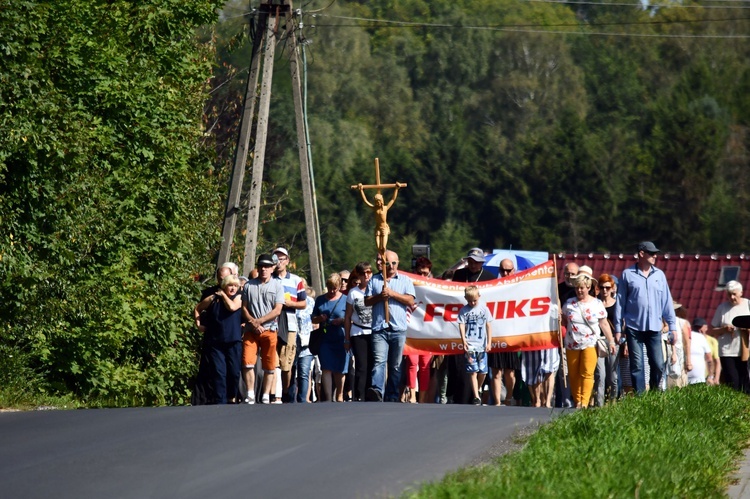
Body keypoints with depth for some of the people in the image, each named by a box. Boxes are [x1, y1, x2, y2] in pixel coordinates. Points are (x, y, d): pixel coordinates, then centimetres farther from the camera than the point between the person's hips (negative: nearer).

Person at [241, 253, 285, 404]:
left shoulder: (277, 286, 4)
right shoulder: (249, 285, 9)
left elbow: (277, 310, -4)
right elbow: (244, 308, 7)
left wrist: (259, 321, -11)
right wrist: (253, 323, -8)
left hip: (269, 330, -1)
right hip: (251, 330, 1)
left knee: (269, 366, 2)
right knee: (247, 363, -10)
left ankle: (265, 397, 8)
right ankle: (250, 395, -5)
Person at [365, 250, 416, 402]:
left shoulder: (405, 280, 13)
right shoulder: (374, 280, 16)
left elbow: (410, 301, 1)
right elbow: (367, 301, 10)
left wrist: (393, 294, -7)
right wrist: (379, 296, -7)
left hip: (398, 330, 1)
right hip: (379, 329, 0)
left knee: (395, 365, 4)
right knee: (379, 361, -18)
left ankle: (392, 398, 7)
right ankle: (377, 391, -34)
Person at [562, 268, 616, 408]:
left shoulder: (597, 304, 3)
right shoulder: (569, 303, 6)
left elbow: (604, 324, 6)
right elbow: (563, 321, 16)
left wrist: (611, 341, 4)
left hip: (590, 344, -2)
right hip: (572, 345, 2)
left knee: (587, 374, -11)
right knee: (573, 375, 3)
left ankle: (584, 402, -15)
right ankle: (577, 401, 11)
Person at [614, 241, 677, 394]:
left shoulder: (659, 275, 9)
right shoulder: (628, 274, 2)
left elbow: (667, 301, 11)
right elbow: (620, 302, 3)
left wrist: (672, 326, 7)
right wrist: (618, 328, 1)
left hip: (654, 328, 2)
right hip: (634, 328, -2)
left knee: (658, 365, 0)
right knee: (637, 365, 0)